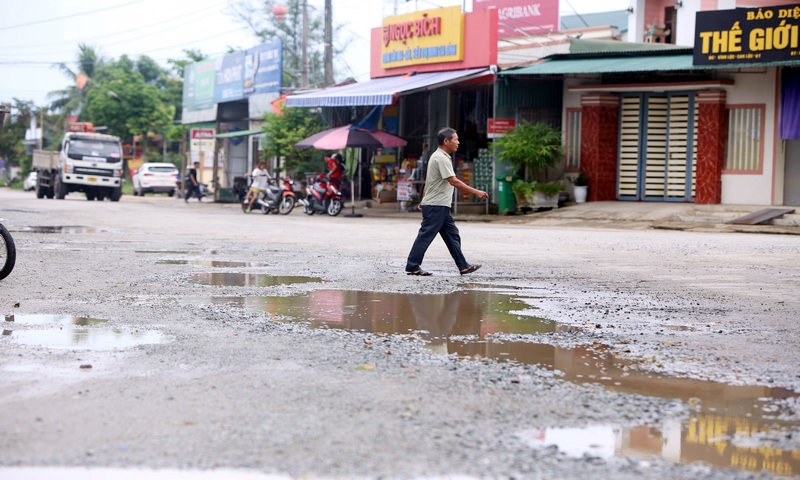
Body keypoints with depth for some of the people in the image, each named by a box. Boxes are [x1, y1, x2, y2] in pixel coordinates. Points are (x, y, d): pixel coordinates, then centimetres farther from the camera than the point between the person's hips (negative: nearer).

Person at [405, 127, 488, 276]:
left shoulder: (439, 156, 16)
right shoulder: (441, 158, -16)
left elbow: (428, 180, 22)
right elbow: (453, 181, -23)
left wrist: (423, 200, 28)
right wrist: (476, 192, -23)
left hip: (441, 206, 10)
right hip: (435, 206, -10)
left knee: (453, 235, 10)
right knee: (425, 236, -5)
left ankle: (463, 266, 12)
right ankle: (412, 267, 0)